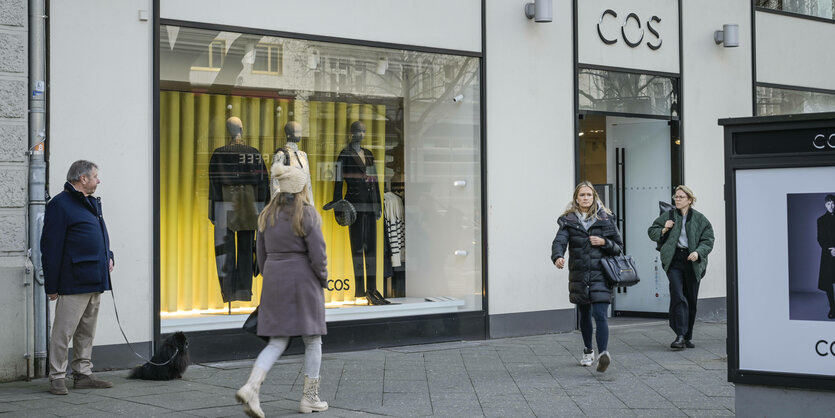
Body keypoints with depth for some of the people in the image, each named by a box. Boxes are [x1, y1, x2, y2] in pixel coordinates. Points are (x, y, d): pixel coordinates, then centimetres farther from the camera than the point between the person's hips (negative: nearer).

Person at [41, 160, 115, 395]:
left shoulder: (92, 203, 19)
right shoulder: (60, 204, -9)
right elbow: (51, 247, -12)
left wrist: (108, 256, 10)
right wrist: (52, 285, -14)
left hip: (95, 281, 9)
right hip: (73, 283, -9)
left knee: (87, 332, 13)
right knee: (64, 331, -4)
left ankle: (83, 375, 20)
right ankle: (57, 378, 3)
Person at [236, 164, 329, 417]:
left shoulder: (267, 215, 6)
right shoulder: (307, 215, -11)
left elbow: (261, 253, 9)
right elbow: (317, 254, -14)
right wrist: (323, 280, 3)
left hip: (275, 282, 5)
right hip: (303, 281, -5)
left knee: (277, 343, 7)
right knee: (313, 341, 10)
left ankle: (250, 388, -14)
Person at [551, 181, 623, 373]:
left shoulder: (605, 219, 5)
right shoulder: (569, 220, 5)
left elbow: (619, 246, 11)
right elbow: (559, 241, -11)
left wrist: (604, 242, -10)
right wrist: (558, 257, -32)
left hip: (600, 275, -2)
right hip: (578, 275, 2)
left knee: (600, 315, -16)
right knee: (584, 315, 16)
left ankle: (603, 353, -28)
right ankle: (588, 351, 34)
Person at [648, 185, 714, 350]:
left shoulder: (699, 219, 5)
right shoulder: (668, 216, 8)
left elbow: (708, 240, 2)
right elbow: (651, 232, 16)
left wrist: (698, 252, -15)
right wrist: (664, 230, -3)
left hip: (692, 262, 1)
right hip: (674, 259, -1)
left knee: (691, 299, 6)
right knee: (677, 296, -16)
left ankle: (688, 336, 19)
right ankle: (680, 336, -18)